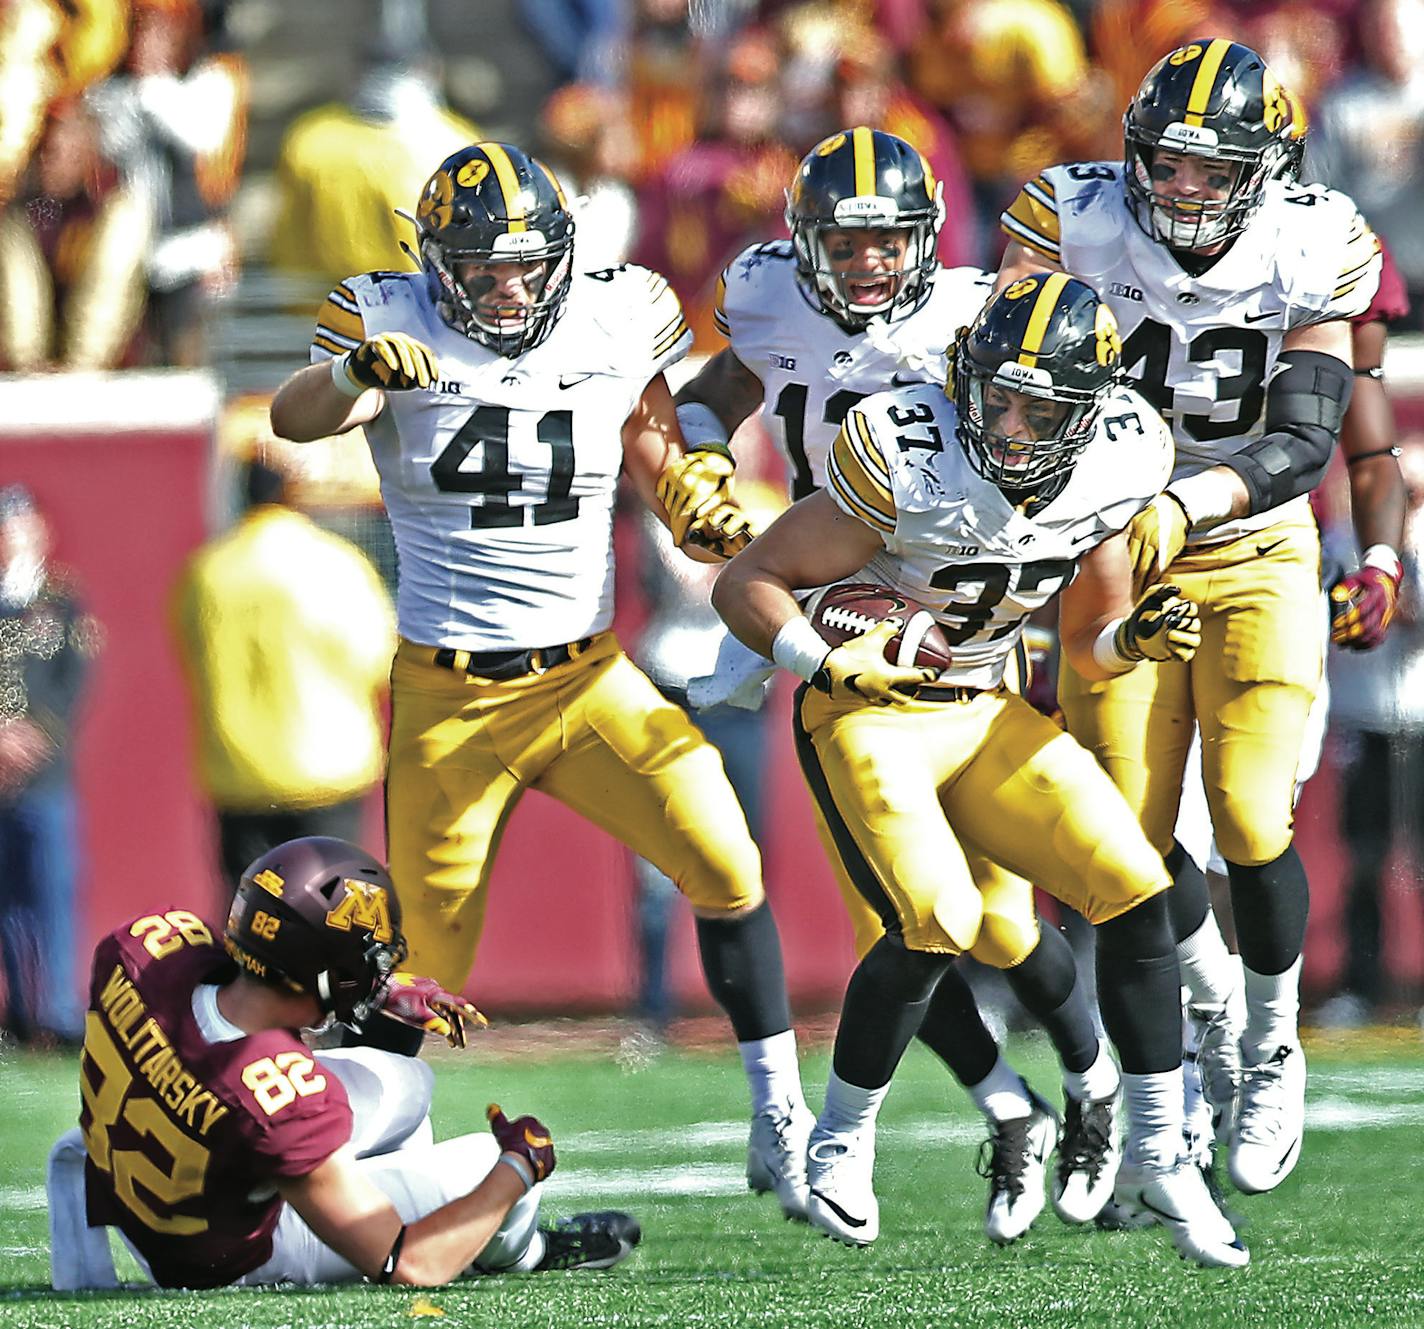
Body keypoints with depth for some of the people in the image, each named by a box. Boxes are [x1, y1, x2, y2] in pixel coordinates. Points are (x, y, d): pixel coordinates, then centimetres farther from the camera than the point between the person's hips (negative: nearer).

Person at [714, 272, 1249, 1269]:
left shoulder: (1115, 469, -7)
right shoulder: (908, 459, -24)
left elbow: (1089, 642, 9)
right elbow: (747, 582, -17)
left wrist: (1136, 640, -13)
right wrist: (827, 664, -33)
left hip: (988, 712, 6)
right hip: (871, 713, -5)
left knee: (1137, 895, -8)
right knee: (937, 925, -24)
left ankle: (1158, 1158, 7)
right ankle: (842, 1144, 0)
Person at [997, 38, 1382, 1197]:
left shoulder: (1312, 253, -13)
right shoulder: (1076, 224, -14)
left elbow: (1303, 442, -17)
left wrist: (1184, 506, -32)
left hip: (1255, 559, -1)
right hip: (1119, 563, 1)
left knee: (1250, 820, -13)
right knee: (1132, 842, -1)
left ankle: (1274, 1048, 13)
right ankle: (1212, 995, 32)